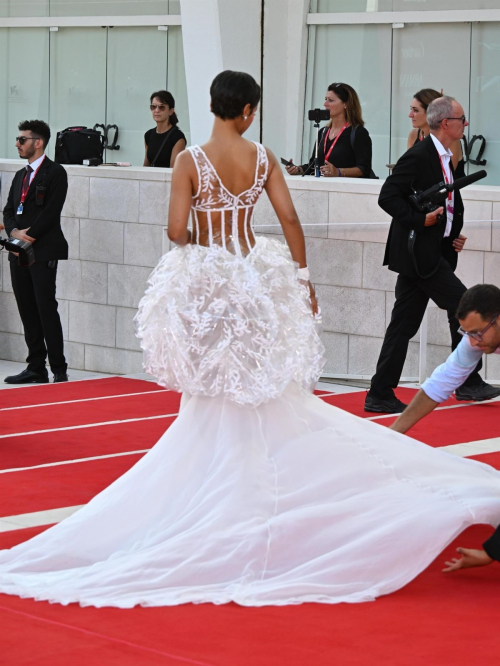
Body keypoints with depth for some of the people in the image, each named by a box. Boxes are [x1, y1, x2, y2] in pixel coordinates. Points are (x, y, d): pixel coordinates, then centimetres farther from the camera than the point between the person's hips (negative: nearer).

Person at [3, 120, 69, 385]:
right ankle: (36, 368, 12)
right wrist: (14, 232, -5)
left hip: (43, 252, -7)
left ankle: (59, 370, -4)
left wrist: (28, 235, -15)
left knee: (47, 310, -8)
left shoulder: (55, 173, -4)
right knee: (28, 312, 7)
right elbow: (9, 211, 15)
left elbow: (51, 211, -13)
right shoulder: (20, 175, 20)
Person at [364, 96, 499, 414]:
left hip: (431, 253, 9)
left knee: (405, 324, 8)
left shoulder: (445, 160, 17)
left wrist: (454, 235, 10)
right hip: (419, 253, -9)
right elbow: (388, 197, -17)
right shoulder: (419, 156, -13)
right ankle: (468, 382, 6)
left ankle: (380, 394, 10)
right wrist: (419, 220, -22)